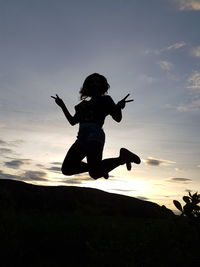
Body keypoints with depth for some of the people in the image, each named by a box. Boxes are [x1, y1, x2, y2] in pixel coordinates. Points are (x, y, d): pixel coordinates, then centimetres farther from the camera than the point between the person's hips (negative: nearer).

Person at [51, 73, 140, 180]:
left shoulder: (105, 99, 13)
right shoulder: (84, 104, 28)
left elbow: (118, 118, 6)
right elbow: (72, 121, 28)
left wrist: (119, 106, -15)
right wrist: (62, 106, 21)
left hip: (95, 136, -6)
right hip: (82, 138, 7)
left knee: (95, 173, -24)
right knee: (66, 169, -6)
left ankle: (123, 157, 0)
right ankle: (99, 167, 12)